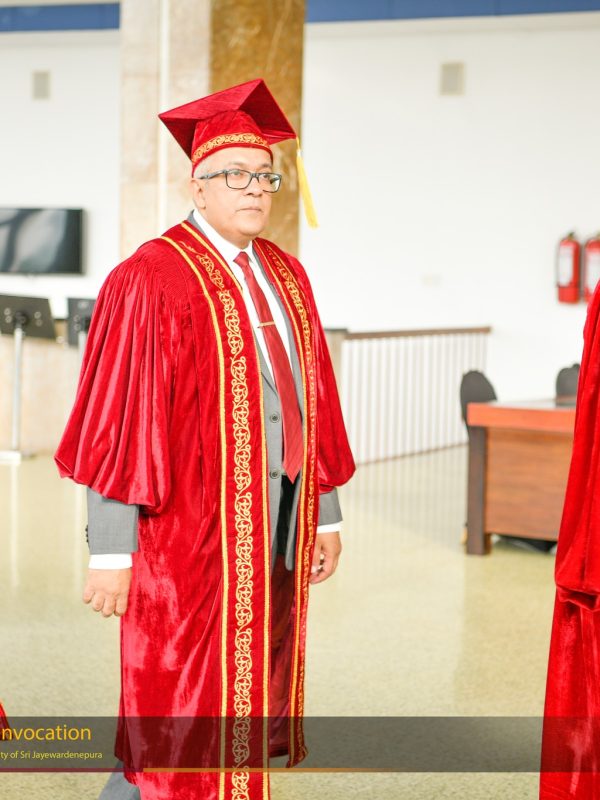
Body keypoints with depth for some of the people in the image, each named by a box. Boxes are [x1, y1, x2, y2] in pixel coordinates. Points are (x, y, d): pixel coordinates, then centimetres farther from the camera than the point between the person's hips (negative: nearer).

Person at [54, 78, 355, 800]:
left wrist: (324, 512, 13)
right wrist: (110, 553, -17)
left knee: (251, 697, 16)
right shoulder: (150, 280, -12)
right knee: (192, 711, 1)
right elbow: (118, 424, -15)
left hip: (279, 518, 8)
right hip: (192, 529, -8)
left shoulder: (285, 275, 11)